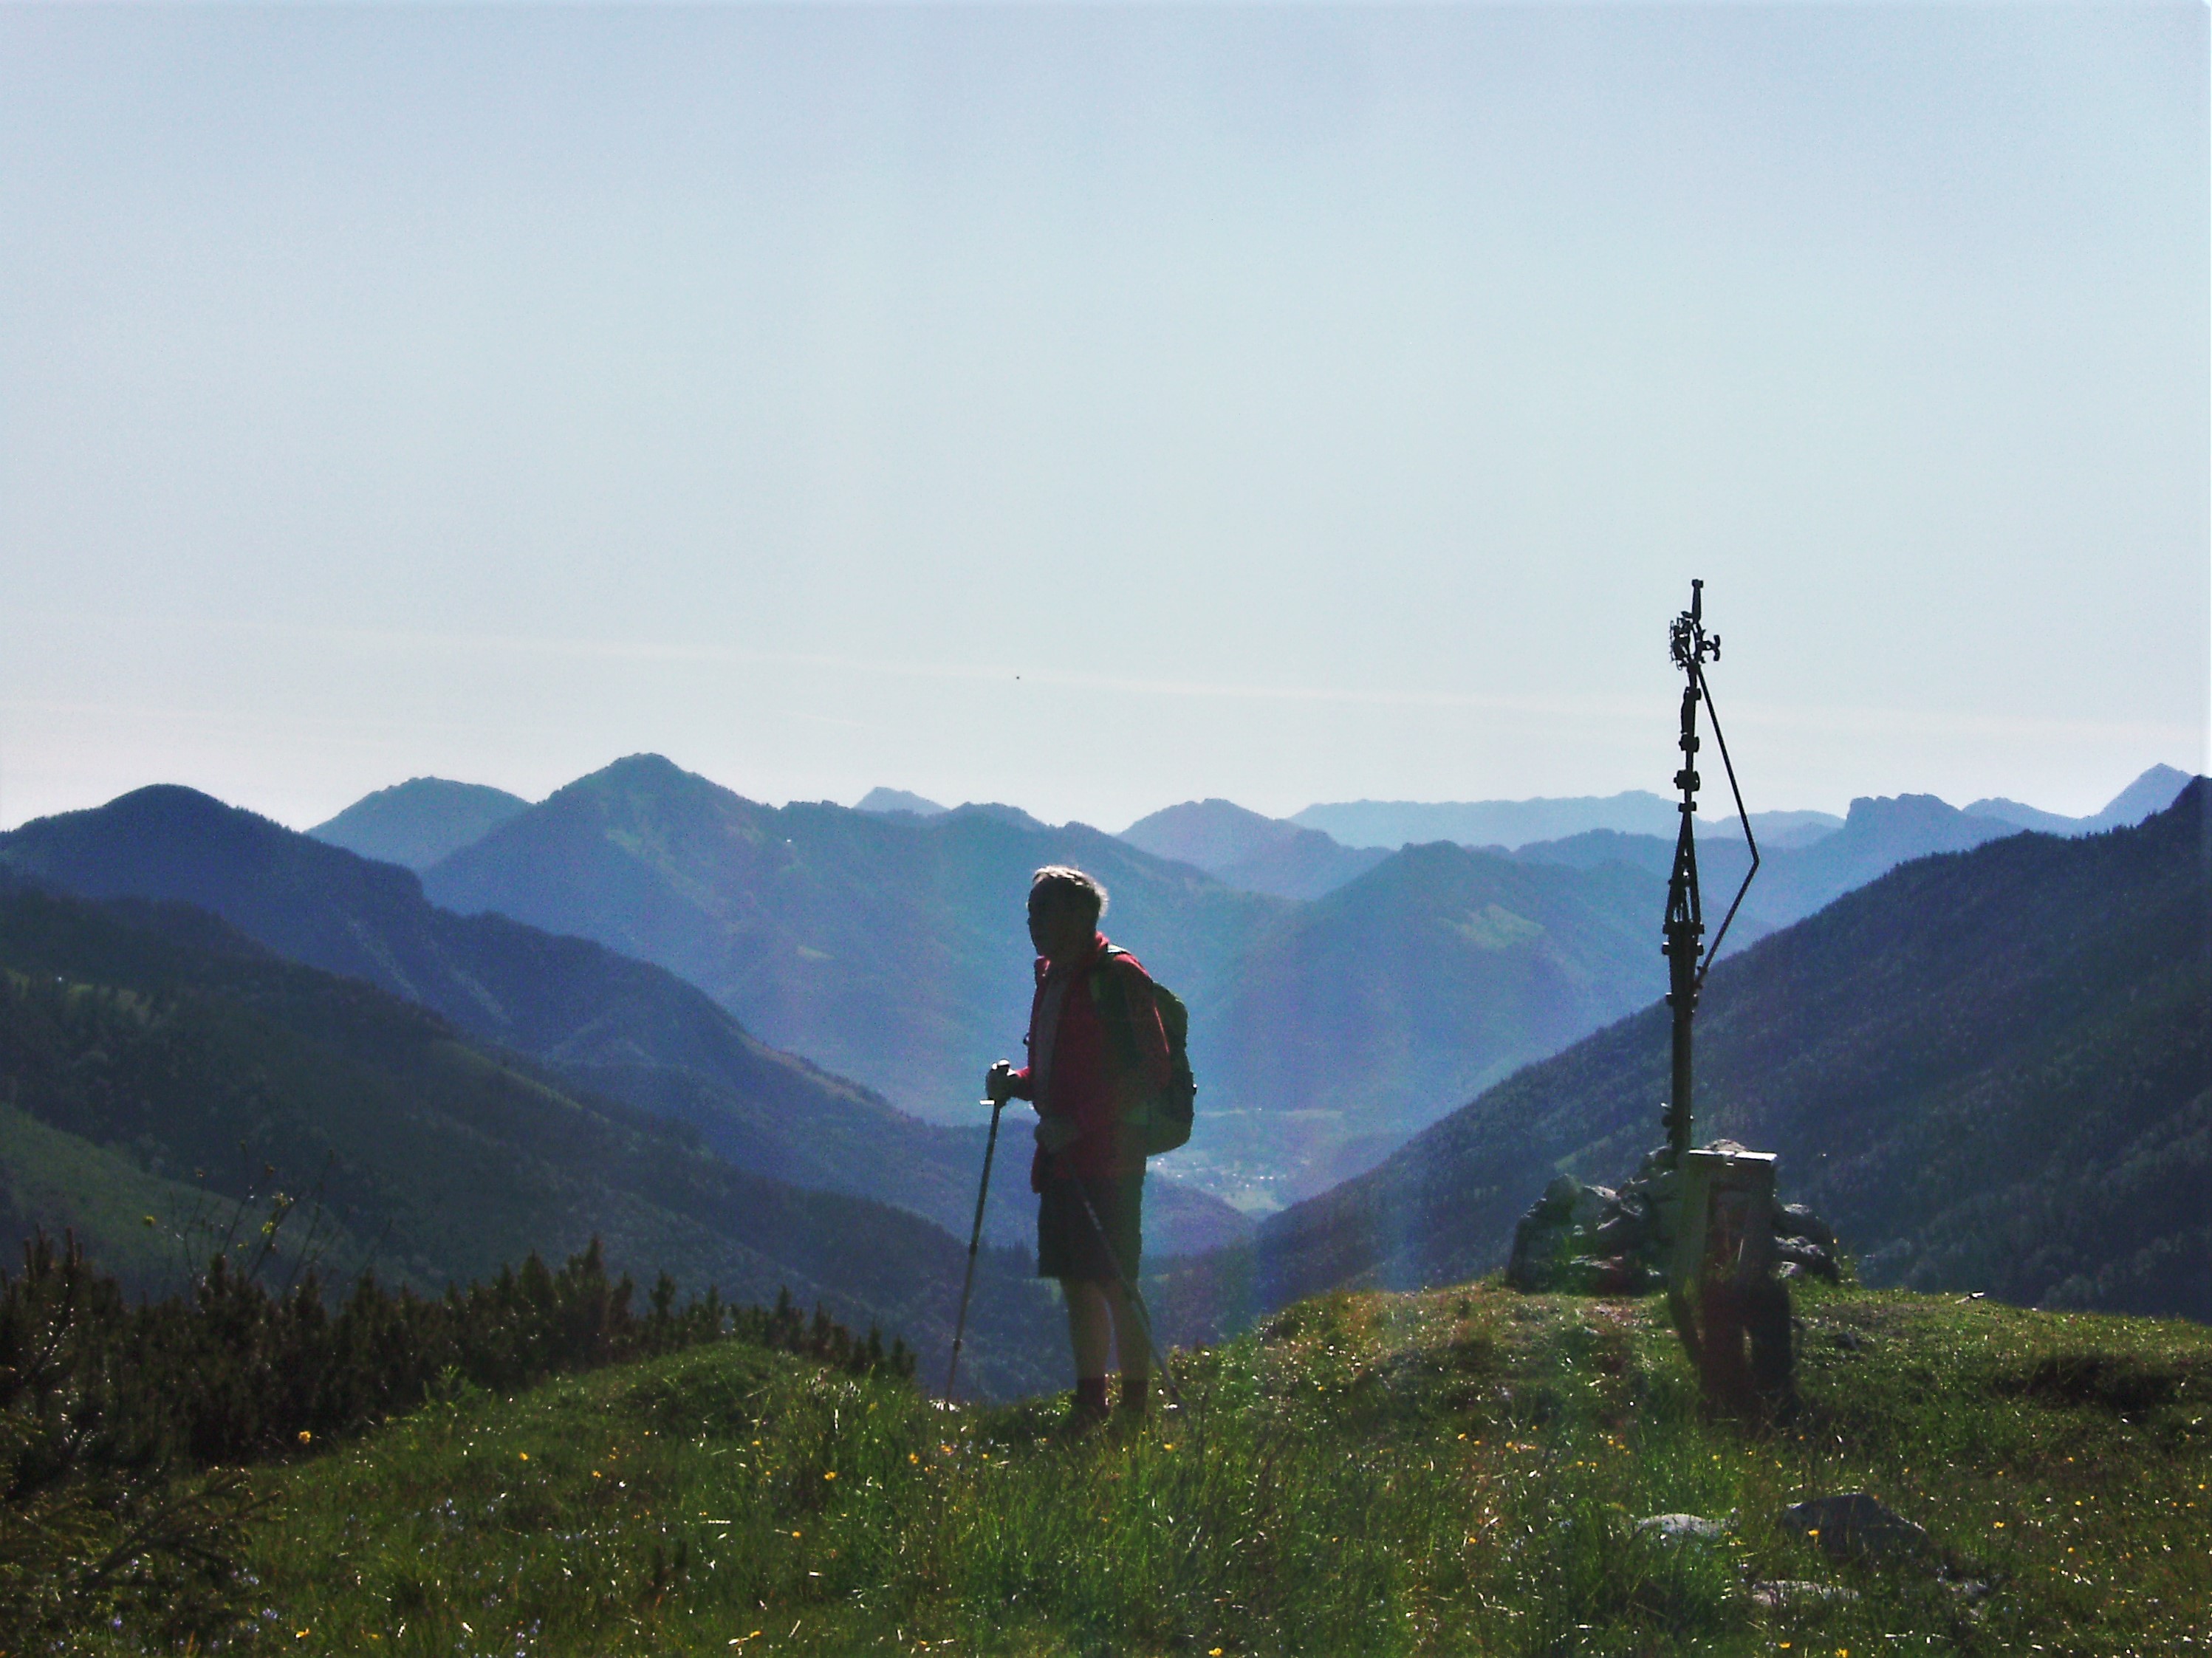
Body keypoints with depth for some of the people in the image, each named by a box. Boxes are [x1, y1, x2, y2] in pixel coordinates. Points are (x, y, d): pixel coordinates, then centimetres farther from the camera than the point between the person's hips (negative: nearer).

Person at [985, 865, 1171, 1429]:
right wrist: (1015, 1082, 6)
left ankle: (1135, 1411, -3)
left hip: (1108, 1158, -9)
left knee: (1116, 1286, -7)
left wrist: (1079, 1122, -19)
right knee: (1077, 1283, 11)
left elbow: (1150, 1071, -16)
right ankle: (1090, 1404, 18)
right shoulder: (1052, 978, 16)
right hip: (1060, 1160, 9)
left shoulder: (1117, 976, -11)